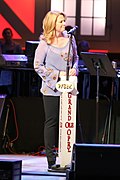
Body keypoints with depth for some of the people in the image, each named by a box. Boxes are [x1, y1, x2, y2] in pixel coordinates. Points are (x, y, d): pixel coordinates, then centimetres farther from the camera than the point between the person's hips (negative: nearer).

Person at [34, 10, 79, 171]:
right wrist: (57, 74, -13)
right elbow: (38, 66, -6)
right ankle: (51, 159, 3)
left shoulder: (70, 40, 8)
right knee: (52, 122, 0)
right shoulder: (45, 43, -6)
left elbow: (76, 58, 19)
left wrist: (74, 69, -2)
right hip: (51, 88, -4)